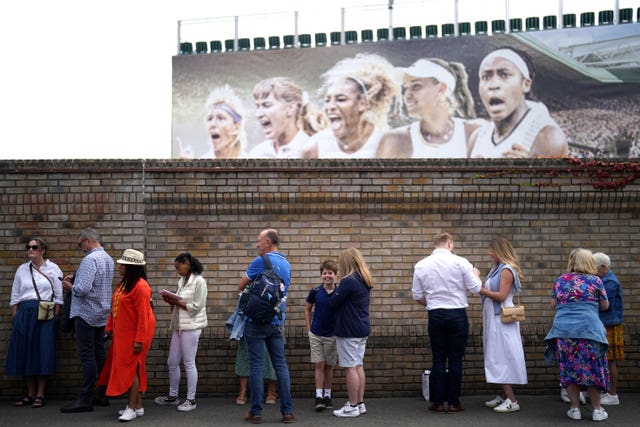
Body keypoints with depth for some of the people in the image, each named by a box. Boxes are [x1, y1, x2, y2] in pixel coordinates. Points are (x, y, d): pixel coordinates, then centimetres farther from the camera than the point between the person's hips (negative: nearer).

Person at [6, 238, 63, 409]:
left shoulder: (53, 269, 3)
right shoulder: (22, 269, 11)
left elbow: (59, 296, 1)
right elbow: (14, 297, 13)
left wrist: (55, 317, -6)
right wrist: (15, 318, 5)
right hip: (24, 313, 3)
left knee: (43, 352, -3)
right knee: (24, 352, 3)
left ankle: (40, 394, 5)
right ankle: (30, 393, 14)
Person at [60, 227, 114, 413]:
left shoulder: (90, 260, -18)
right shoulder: (108, 258, 11)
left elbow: (82, 289, -26)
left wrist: (70, 287, -6)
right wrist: (74, 280, 12)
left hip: (86, 314, -9)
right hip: (102, 314, 9)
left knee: (87, 356, -6)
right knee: (100, 354, 13)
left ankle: (85, 400, -3)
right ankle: (102, 395, 19)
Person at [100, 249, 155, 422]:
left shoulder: (140, 286, -19)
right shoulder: (123, 283, 11)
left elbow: (143, 315, -22)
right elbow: (114, 308, 18)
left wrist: (139, 340, -23)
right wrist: (109, 327, 15)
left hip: (135, 334, -10)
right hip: (122, 334, 10)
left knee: (131, 368, -5)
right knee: (128, 368, 13)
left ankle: (132, 408, 3)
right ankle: (138, 406, 21)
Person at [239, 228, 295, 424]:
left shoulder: (260, 261, -11)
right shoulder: (286, 264, 11)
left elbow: (241, 286, -2)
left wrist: (247, 289, 19)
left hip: (256, 320, -6)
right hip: (277, 321, 6)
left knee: (256, 366, 0)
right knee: (281, 365, 7)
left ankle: (256, 412, 5)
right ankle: (287, 411, 8)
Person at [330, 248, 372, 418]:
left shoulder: (349, 281, -18)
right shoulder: (365, 281, 11)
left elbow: (333, 302, -12)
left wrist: (337, 289, 5)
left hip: (349, 330, -9)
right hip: (362, 329, 9)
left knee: (350, 368, -4)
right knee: (359, 366, 12)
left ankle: (352, 407, 0)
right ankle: (360, 404, 16)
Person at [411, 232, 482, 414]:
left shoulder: (421, 265, 1)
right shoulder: (460, 262, -8)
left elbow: (417, 296, 6)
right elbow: (476, 289, -4)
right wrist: (476, 274, 16)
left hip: (435, 315, 2)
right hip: (457, 314, -2)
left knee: (438, 359, 8)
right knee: (455, 359, 6)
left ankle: (438, 403, 10)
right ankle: (454, 402, 10)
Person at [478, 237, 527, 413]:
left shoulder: (506, 270, -12)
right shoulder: (497, 269, 14)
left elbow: (501, 296, -18)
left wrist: (482, 290, -13)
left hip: (502, 319, -9)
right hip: (494, 319, 9)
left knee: (502, 357, -8)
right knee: (498, 357, 11)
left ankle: (512, 401, -5)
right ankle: (504, 396, 17)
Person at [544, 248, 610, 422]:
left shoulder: (560, 281, 9)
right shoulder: (595, 280, 3)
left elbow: (553, 305, 18)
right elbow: (605, 306, 12)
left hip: (563, 331, 2)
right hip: (588, 329, -2)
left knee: (569, 370, 8)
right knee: (592, 370, 8)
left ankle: (575, 409, 12)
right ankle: (597, 409, 14)